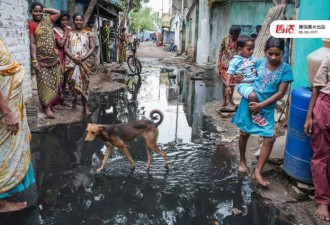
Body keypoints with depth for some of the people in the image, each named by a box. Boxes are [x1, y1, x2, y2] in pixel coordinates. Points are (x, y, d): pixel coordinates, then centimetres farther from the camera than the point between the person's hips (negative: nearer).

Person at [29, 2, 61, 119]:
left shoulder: (46, 20, 10)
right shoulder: (31, 24, -6)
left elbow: (58, 12, 20)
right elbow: (32, 44, -11)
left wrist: (44, 9, 11)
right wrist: (34, 60, -16)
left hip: (53, 58, 5)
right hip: (41, 59, -5)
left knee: (54, 82, 10)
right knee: (44, 83, -3)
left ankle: (54, 102, 22)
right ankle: (47, 107, 1)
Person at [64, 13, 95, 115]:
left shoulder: (88, 34, 10)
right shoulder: (69, 33, 11)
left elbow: (92, 48, 3)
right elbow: (65, 47, 3)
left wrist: (83, 58, -12)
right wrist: (73, 58, -13)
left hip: (84, 62, -1)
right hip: (71, 61, 1)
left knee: (84, 83, -4)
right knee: (72, 82, -3)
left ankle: (86, 106, -1)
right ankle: (74, 103, 10)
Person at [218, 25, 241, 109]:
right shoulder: (225, 40, -1)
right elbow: (221, 52, 4)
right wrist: (219, 63, 0)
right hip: (224, 64, 2)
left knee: (231, 83, -2)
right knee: (224, 83, 7)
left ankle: (230, 101, 10)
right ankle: (224, 101, 17)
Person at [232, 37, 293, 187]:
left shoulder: (285, 69, -11)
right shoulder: (259, 62, -4)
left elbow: (280, 93, -13)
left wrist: (260, 105, -17)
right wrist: (241, 79, -11)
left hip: (267, 108, -1)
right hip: (248, 103, 2)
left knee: (269, 138, -6)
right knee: (244, 133, 11)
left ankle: (257, 172, 6)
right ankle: (242, 161, 35)